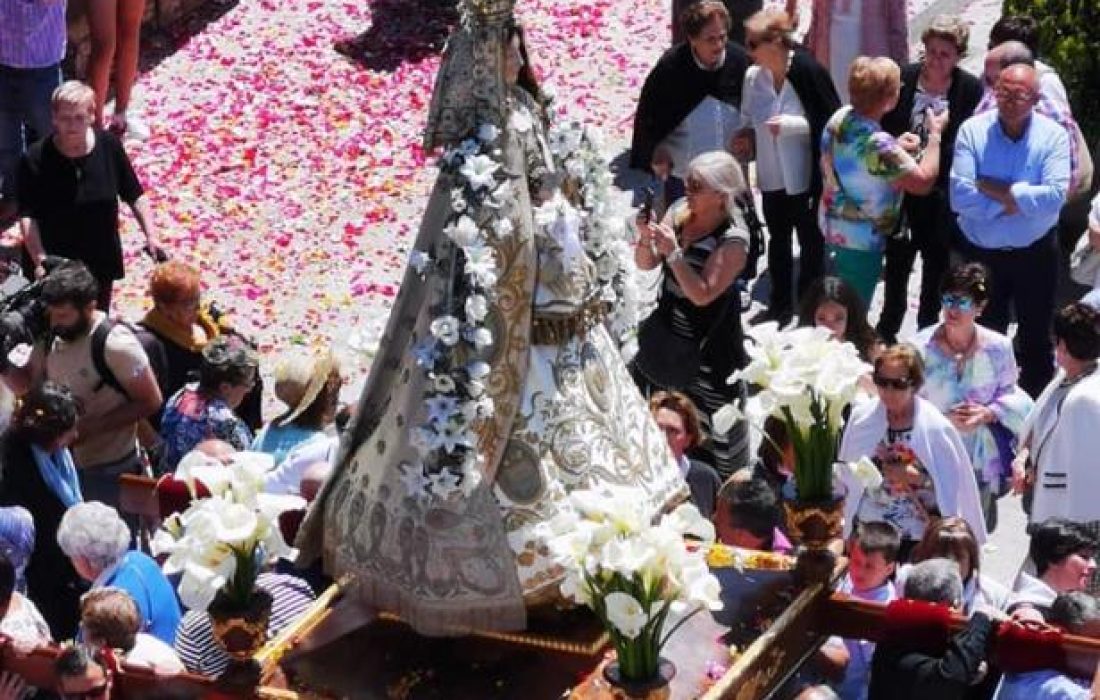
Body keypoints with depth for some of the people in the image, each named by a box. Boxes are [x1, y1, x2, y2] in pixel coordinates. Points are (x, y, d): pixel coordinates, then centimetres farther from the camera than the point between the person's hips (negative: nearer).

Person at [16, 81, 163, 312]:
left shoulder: (109, 146, -9)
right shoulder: (35, 159, -17)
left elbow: (135, 197, 0)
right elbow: (28, 217, -19)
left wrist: (151, 237, -8)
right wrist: (40, 260, -29)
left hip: (101, 260, 3)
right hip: (55, 265, -3)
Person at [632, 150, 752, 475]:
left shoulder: (733, 240, -23)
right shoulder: (680, 211, -5)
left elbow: (702, 294, -27)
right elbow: (646, 264, 0)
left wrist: (673, 252, -33)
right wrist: (646, 238, -21)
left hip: (708, 344, -6)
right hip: (667, 333, 6)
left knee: (714, 423, 3)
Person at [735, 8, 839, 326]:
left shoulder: (808, 72, -20)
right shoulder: (753, 76, -6)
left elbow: (831, 123, -17)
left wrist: (792, 124, -26)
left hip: (805, 177, -5)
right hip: (772, 177, 5)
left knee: (811, 243, 11)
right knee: (778, 240, 20)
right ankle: (780, 305, 36)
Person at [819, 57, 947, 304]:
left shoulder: (840, 117, -8)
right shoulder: (878, 143, -34)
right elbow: (923, 182, -27)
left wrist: (898, 147, 5)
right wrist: (935, 135, -16)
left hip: (833, 227, 8)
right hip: (861, 240, -8)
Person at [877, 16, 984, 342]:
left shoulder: (971, 89, -9)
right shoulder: (903, 79, -5)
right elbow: (884, 129, 2)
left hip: (943, 196, -1)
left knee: (936, 267, 12)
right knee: (896, 263, 13)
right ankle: (887, 332, 30)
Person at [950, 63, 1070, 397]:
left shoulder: (1053, 135, -11)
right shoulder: (973, 130, -11)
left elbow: (1055, 195, -25)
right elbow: (959, 195, -20)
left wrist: (994, 189, -22)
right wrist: (1013, 203, -23)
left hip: (1035, 254, -1)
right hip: (981, 253, 1)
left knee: (1035, 336, 14)